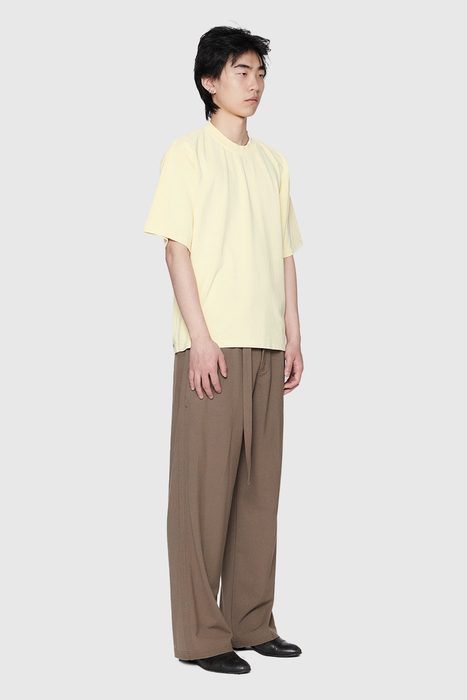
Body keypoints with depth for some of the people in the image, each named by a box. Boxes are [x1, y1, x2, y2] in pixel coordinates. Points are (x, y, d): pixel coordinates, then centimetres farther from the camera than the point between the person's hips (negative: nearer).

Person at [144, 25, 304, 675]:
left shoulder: (272, 161, 17)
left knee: (260, 484, 7)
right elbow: (177, 249, -6)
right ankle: (200, 634, 3)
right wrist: (200, 338, -14)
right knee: (204, 485, -4)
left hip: (267, 347, 6)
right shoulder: (187, 152, 1)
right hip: (212, 346, -6)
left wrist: (293, 338, 9)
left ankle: (252, 621, 16)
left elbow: (285, 255, 17)